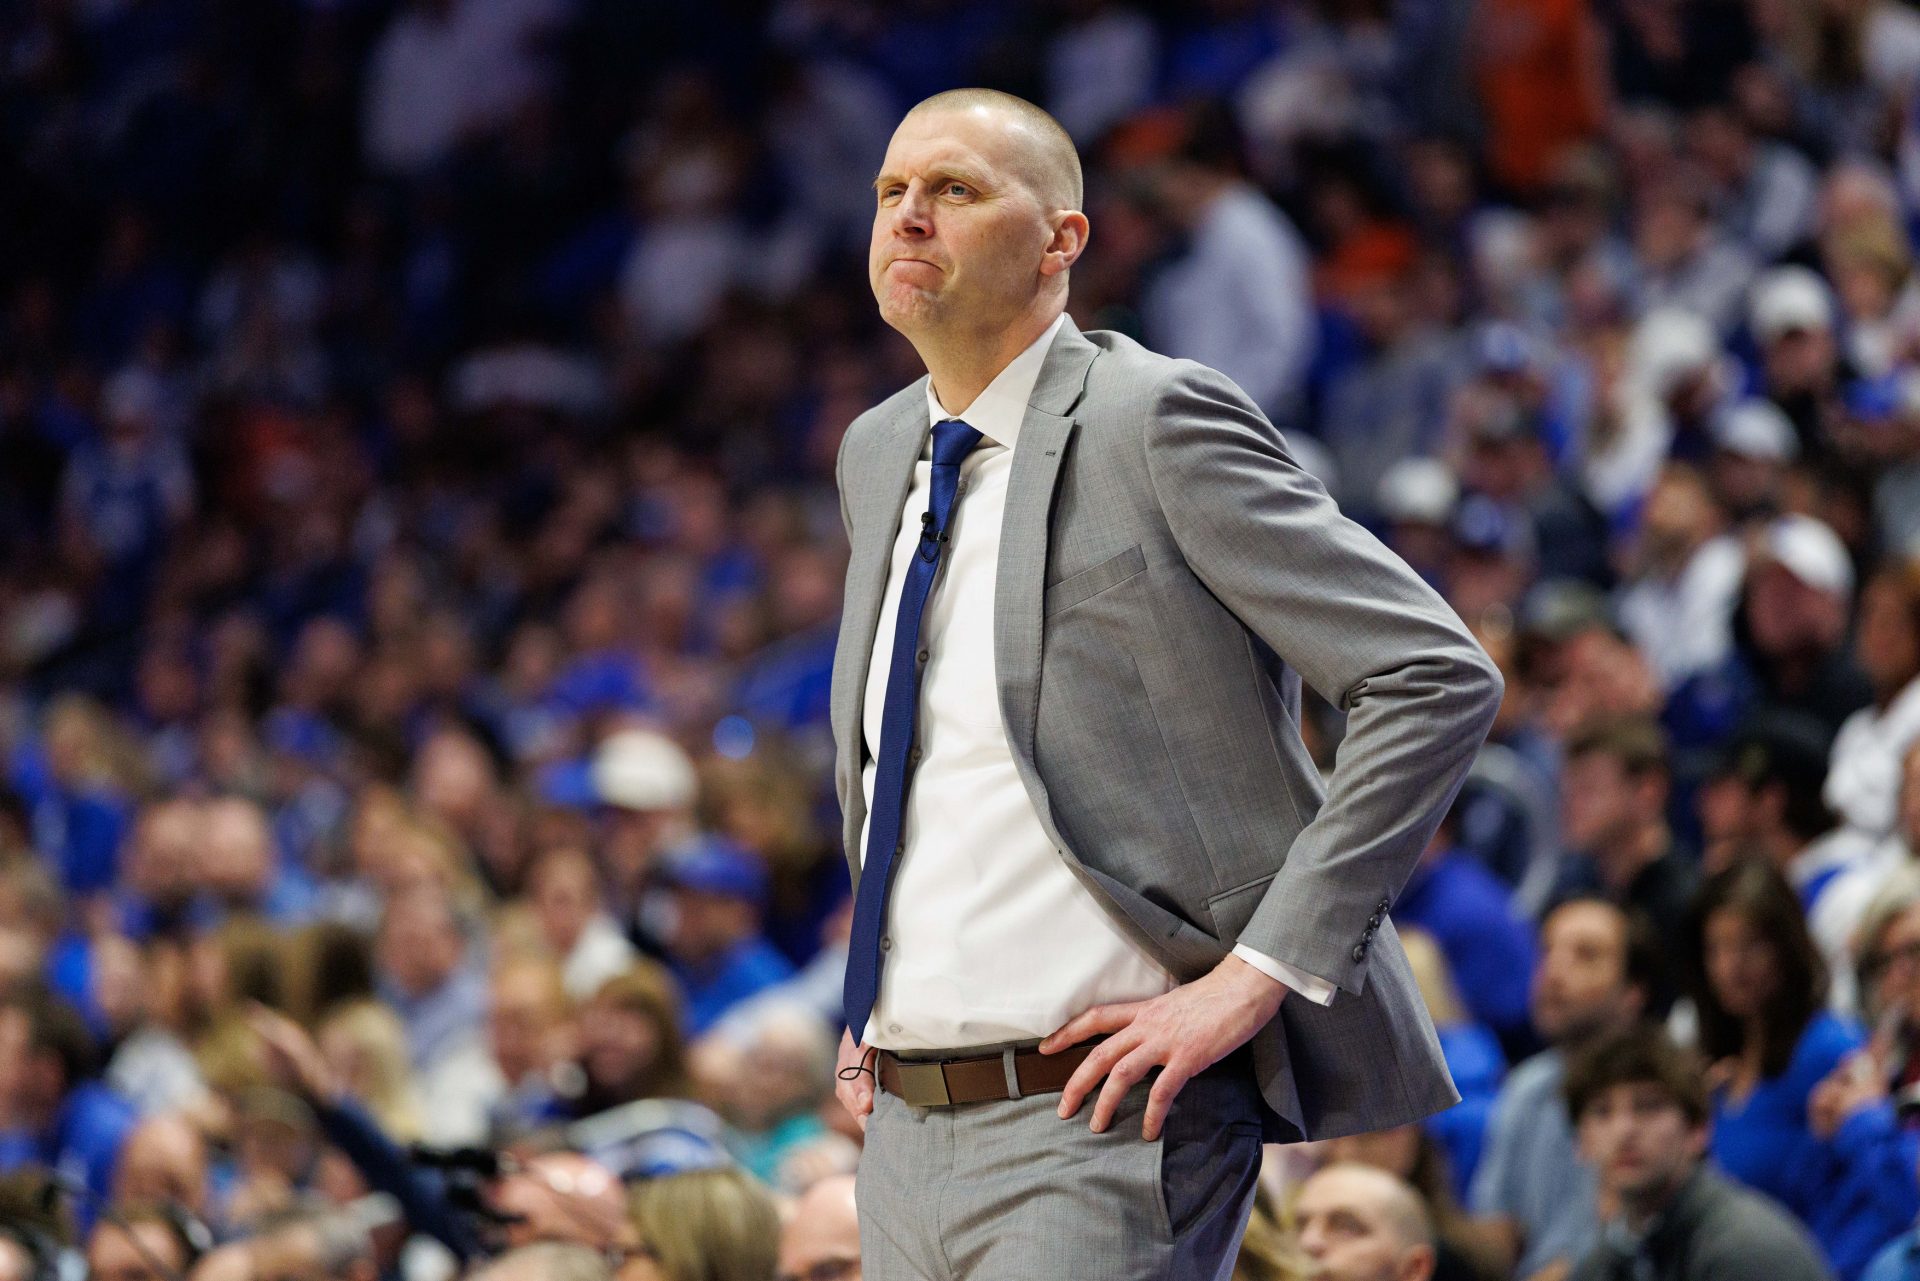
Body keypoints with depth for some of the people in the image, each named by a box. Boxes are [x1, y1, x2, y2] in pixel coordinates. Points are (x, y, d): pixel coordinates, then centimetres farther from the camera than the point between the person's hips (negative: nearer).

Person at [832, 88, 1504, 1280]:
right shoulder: (878, 455, 14)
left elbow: (1440, 680, -14)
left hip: (1096, 1131, -8)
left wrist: (1257, 977, -17)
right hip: (907, 1129, 8)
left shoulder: (1159, 423, -10)